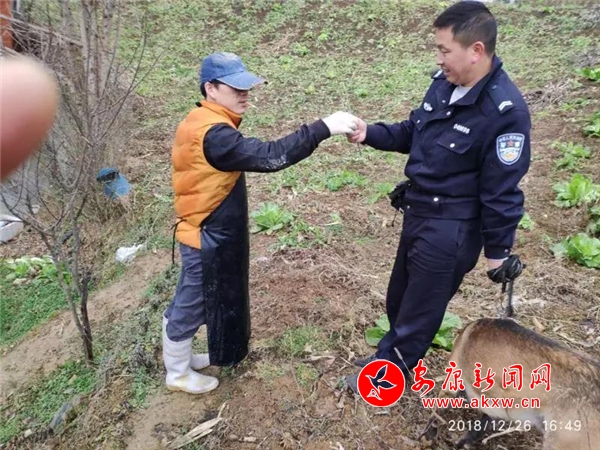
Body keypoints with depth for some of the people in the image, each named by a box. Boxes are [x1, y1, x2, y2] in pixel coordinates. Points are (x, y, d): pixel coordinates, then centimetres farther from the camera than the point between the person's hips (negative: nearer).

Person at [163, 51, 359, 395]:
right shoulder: (212, 134, -29)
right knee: (191, 305, 11)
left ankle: (184, 357, 47)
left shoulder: (204, 124, 5)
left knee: (193, 301, 25)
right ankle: (178, 374, 34)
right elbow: (268, 157, -38)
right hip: (207, 240, -10)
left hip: (209, 234, 10)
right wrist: (323, 128, -38)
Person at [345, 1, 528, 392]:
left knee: (419, 308, 12)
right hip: (418, 212, 8)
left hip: (451, 229, -8)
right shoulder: (445, 82, -1)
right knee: (400, 295, 25)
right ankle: (391, 354, 50)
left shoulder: (506, 111, -24)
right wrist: (370, 134, -3)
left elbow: (502, 190, -19)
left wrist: (497, 251, -10)